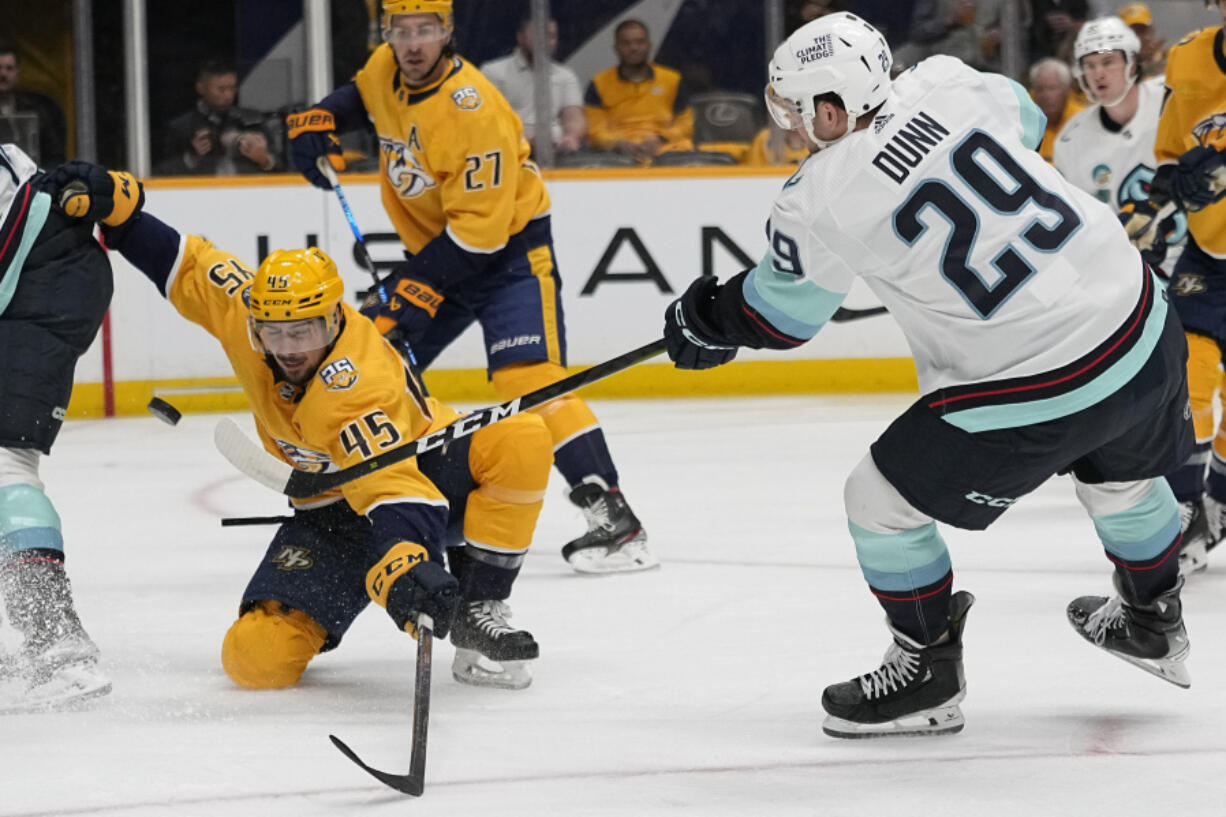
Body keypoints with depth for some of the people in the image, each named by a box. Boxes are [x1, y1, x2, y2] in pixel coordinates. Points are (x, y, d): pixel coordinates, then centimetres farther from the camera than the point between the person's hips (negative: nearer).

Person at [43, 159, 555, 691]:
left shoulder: (357, 391, -35)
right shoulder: (243, 310, -16)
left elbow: (394, 489, -46)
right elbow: (187, 265, 2)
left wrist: (407, 569, -64)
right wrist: (109, 205, -7)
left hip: (424, 468, -4)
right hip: (334, 511, 4)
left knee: (521, 442, -37)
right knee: (256, 657, -19)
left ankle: (476, 612, -24)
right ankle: (306, 625, 19)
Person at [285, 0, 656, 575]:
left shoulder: (473, 114, -28)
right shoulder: (385, 70, -4)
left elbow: (477, 230, -27)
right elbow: (362, 94, 23)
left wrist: (417, 288, -27)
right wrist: (320, 119, 4)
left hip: (507, 247, -9)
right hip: (433, 248, 9)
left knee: (527, 377, -24)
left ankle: (614, 519, -29)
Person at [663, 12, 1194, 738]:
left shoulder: (827, 198, -14)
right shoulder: (946, 85, -1)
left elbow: (778, 317, 2)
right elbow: (1024, 118, 22)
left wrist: (703, 320, 22)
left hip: (1035, 388, -7)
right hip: (1143, 324, 7)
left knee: (882, 500, 10)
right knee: (1120, 471, 36)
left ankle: (927, 675, 24)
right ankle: (1153, 623, 58)